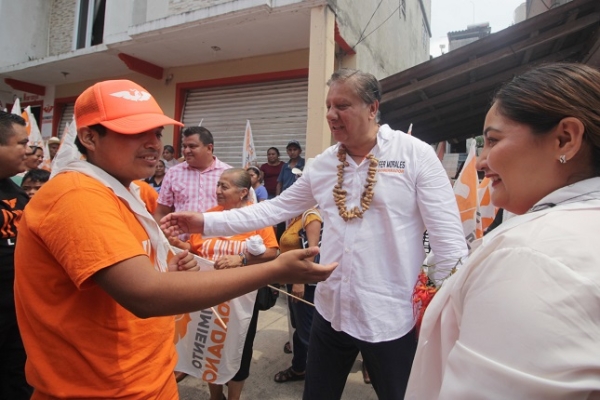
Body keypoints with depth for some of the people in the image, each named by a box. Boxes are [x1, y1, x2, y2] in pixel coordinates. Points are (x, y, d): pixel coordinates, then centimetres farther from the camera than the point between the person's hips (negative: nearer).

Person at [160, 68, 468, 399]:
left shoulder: (416, 154, -9)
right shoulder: (322, 164, 4)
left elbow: (447, 233, -9)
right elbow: (276, 209, 6)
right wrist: (206, 222, 0)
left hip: (391, 316, -4)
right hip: (330, 310, 4)